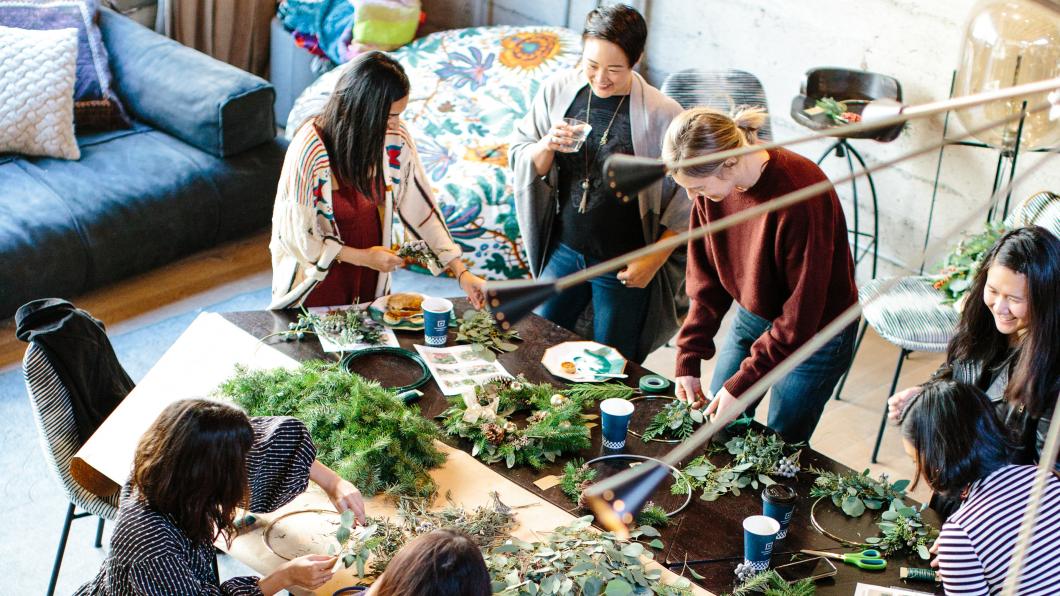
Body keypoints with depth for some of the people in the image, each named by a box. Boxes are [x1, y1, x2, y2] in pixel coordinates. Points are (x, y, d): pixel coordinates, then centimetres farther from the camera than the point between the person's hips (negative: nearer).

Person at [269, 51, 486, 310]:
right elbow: (295, 234, -20)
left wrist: (461, 272, -12)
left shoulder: (395, 138, -15)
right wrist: (361, 257, -19)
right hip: (319, 281, -4)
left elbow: (420, 206, -8)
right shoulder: (309, 150, -28)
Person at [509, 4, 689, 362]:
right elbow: (519, 160, 1)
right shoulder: (559, 90, -5)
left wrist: (653, 261, -11)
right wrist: (547, 146, -20)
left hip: (624, 266, -4)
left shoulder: (662, 115, -17)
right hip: (563, 250, 4)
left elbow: (685, 201, -10)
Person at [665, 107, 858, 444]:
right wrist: (687, 360, -8)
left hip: (813, 332, -6)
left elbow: (801, 314, -28)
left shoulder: (800, 196, -34)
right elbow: (706, 279, -3)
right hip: (751, 317, 6)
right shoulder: (713, 182, -14)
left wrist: (741, 385, -24)